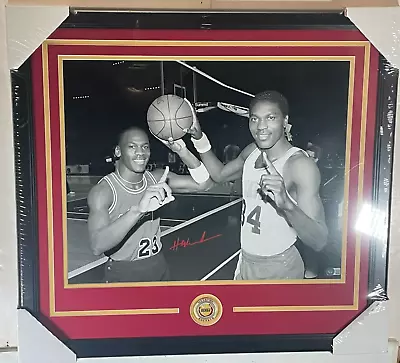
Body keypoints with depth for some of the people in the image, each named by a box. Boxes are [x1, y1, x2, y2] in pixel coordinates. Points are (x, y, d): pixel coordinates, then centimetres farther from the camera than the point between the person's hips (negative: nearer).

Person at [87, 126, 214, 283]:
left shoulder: (157, 179, -6)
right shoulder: (102, 191, -20)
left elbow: (204, 183, -11)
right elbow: (98, 246, -34)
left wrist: (183, 152, -26)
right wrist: (138, 209, -45)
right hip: (123, 274, -4)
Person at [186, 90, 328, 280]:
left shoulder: (300, 164, -23)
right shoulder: (251, 151, -2)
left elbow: (319, 241, -27)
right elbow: (219, 174, 14)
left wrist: (287, 204, -45)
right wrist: (199, 138, 3)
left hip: (279, 268, -6)